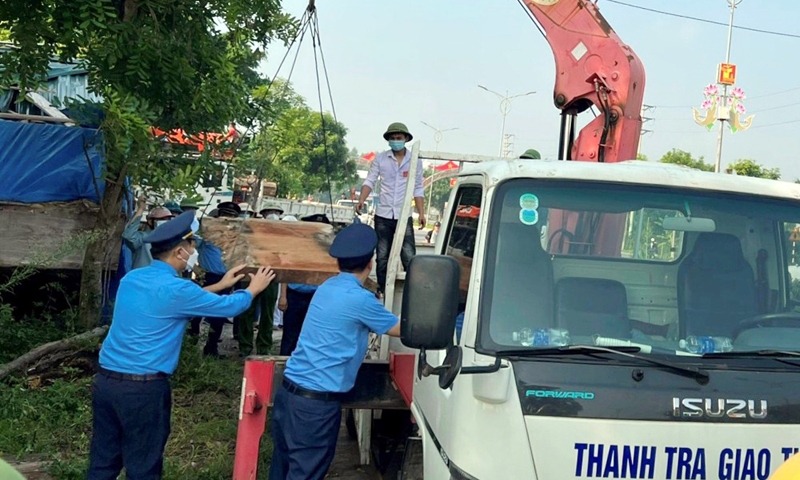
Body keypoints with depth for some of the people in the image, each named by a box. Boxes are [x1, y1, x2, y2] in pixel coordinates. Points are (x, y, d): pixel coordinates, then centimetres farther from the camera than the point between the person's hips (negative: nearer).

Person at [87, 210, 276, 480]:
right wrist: (253, 289, 20)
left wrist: (220, 285, 31)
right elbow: (230, 307, 0)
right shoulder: (175, 289, -13)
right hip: (144, 387, -7)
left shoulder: (131, 278, 9)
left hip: (105, 380, 7)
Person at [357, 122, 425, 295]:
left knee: (409, 257, -7)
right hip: (383, 216, 1)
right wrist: (362, 200, -16)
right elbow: (370, 181, 1)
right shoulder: (380, 159, 2)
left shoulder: (415, 161, 3)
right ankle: (383, 292, 18)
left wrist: (421, 213, 1)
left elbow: (418, 189, 7)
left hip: (404, 217, -1)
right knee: (382, 257, 9)